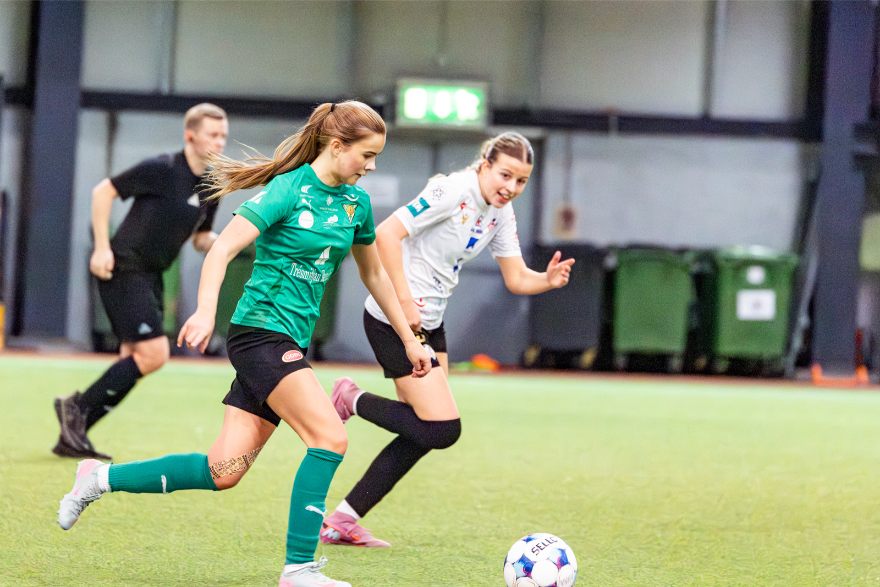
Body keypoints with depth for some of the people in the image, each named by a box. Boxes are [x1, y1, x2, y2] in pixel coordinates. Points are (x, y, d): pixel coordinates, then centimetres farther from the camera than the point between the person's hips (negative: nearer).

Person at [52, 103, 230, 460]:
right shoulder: (162, 170, -13)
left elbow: (200, 239, 20)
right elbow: (103, 192, -8)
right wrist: (102, 248, -14)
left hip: (149, 276, 9)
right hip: (124, 269, -9)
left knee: (134, 363, 7)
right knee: (154, 354, -16)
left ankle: (72, 435, 13)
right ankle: (77, 406, -3)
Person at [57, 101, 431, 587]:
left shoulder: (356, 202, 11)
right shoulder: (290, 189, -12)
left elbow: (374, 275, 24)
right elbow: (222, 249, -17)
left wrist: (409, 341, 26)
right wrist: (206, 311, -31)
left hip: (290, 343, 8)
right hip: (261, 332, -8)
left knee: (223, 471, 3)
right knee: (330, 438, -20)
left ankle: (101, 478, 16)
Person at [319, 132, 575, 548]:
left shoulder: (500, 213, 8)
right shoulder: (453, 191, -19)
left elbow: (516, 279, 9)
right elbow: (387, 233, -23)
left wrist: (549, 280, -13)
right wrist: (404, 303, -24)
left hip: (429, 323, 10)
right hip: (394, 320, -10)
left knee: (426, 432, 11)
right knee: (443, 429, -15)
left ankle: (342, 521, 17)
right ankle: (353, 400, 6)